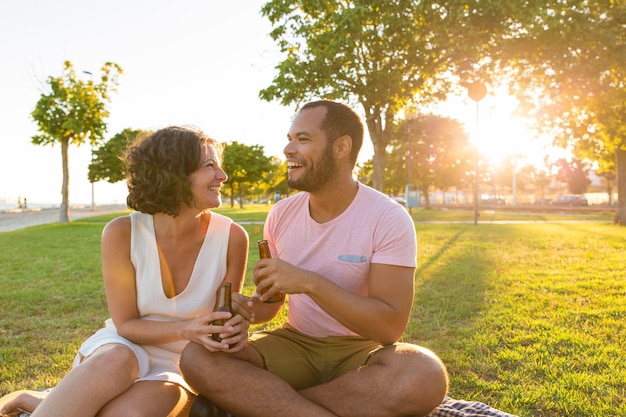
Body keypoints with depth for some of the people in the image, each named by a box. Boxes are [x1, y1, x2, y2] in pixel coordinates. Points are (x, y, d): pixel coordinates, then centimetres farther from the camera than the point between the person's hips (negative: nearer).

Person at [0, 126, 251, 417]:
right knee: (117, 361, -38)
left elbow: (227, 315, -2)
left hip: (181, 368, 1)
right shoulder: (123, 233, -16)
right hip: (123, 347, 0)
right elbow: (126, 325, -10)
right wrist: (186, 329, -29)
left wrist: (235, 328, -26)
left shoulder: (231, 238, -15)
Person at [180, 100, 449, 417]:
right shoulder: (281, 214, 0)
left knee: (424, 376, -36)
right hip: (294, 343, 3)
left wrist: (309, 283, -28)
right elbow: (269, 302, 8)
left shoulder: (389, 219, -13)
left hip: (359, 350, -2)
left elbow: (390, 327, -20)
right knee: (197, 359, -21)